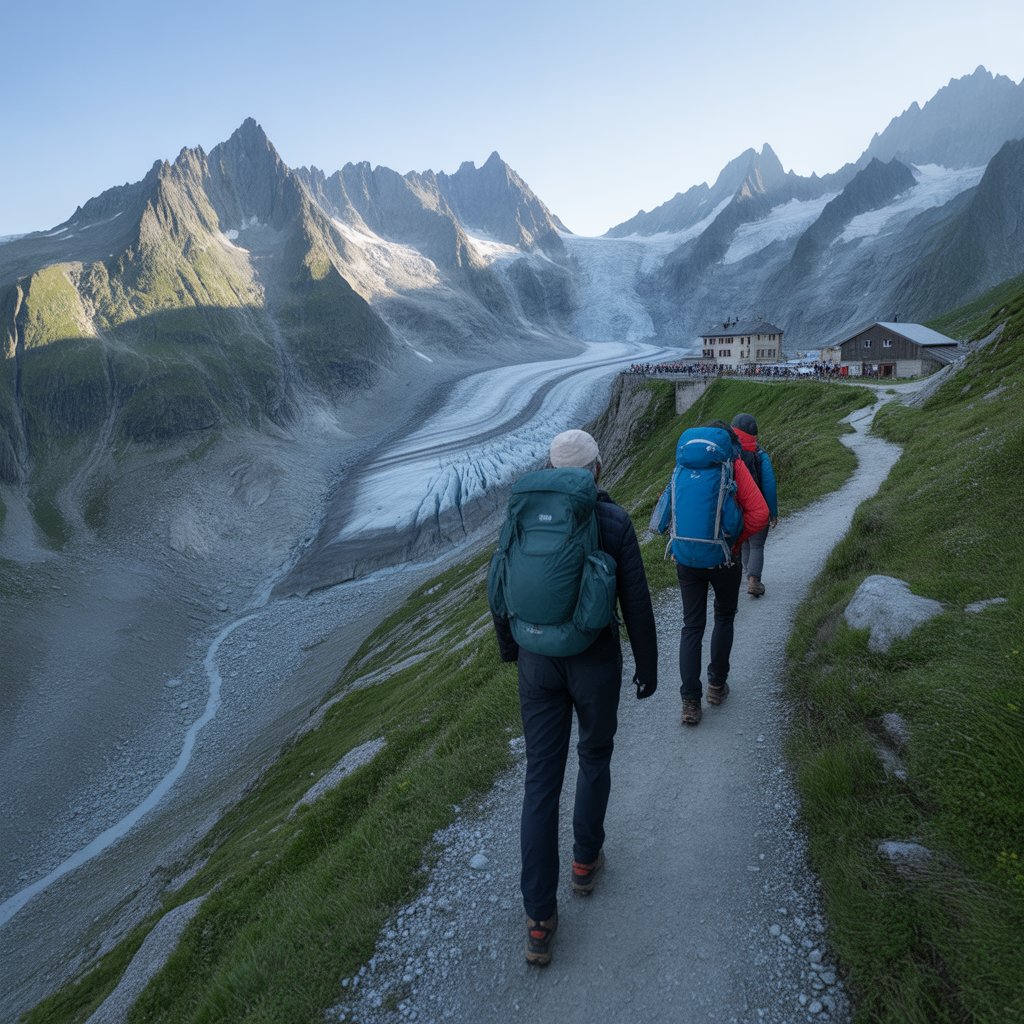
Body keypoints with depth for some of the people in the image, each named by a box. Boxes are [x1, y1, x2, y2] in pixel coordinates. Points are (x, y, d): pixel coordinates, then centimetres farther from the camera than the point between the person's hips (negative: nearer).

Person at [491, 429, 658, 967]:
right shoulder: (615, 522, -14)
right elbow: (637, 605, -10)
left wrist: (509, 647, 21)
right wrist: (648, 666, 4)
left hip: (538, 660, 2)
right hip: (595, 662, -2)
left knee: (542, 777, 8)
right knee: (595, 755, 26)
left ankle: (539, 921, 12)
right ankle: (586, 860, 43)